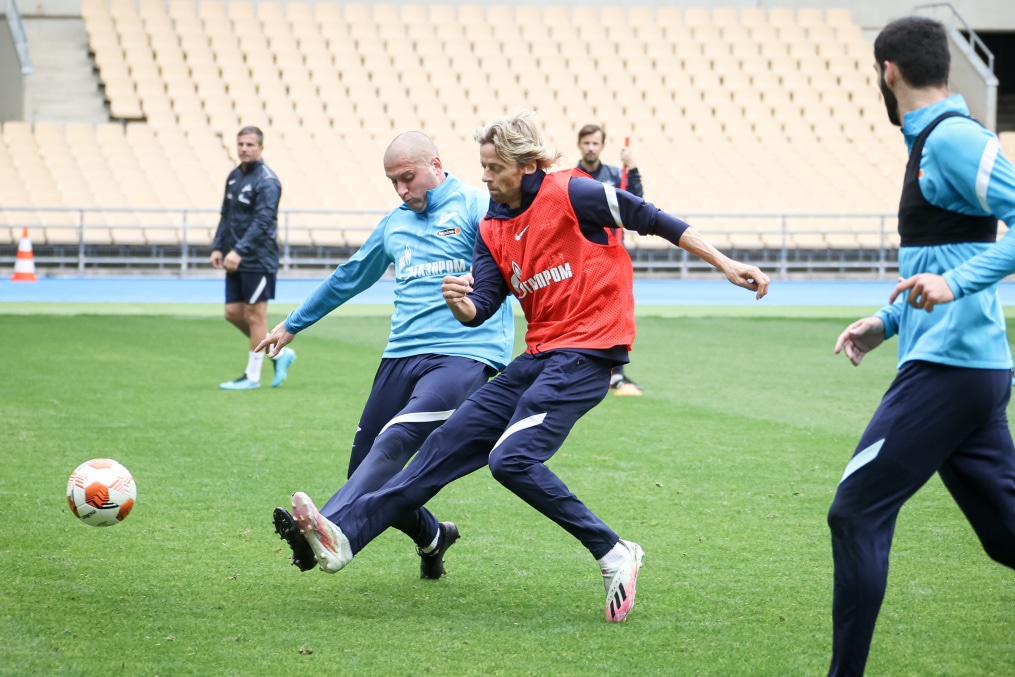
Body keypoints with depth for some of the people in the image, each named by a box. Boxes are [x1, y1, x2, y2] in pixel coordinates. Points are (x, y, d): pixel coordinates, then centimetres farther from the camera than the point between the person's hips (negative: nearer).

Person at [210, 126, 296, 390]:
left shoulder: (267, 181, -13)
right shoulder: (234, 176, 12)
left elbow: (262, 221, -22)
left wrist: (239, 251, -30)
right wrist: (218, 247, 8)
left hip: (259, 260, -8)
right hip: (236, 260, 8)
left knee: (255, 314, -1)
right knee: (233, 313, 8)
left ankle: (252, 376, 7)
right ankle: (279, 353, 22)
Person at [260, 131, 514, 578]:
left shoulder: (474, 207, 1)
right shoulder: (394, 224, 22)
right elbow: (348, 278, 36)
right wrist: (293, 325, 45)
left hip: (464, 354, -7)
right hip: (402, 356, 7)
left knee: (396, 440, -27)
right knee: (364, 468, 3)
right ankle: (431, 537, 27)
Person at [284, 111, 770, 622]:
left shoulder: (569, 193, -10)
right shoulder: (492, 227, 11)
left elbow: (650, 219, -6)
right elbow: (482, 307, 5)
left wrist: (725, 265, -7)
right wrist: (460, 303, -20)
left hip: (587, 352, -8)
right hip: (539, 357, 8)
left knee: (512, 457, -23)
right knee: (448, 443, 2)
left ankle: (614, 554, -12)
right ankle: (346, 533, -1)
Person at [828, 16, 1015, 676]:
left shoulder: (953, 139, -13)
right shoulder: (932, 141, 17)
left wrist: (955, 283, -31)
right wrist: (888, 321, 25)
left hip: (948, 368, -10)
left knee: (857, 511, -6)